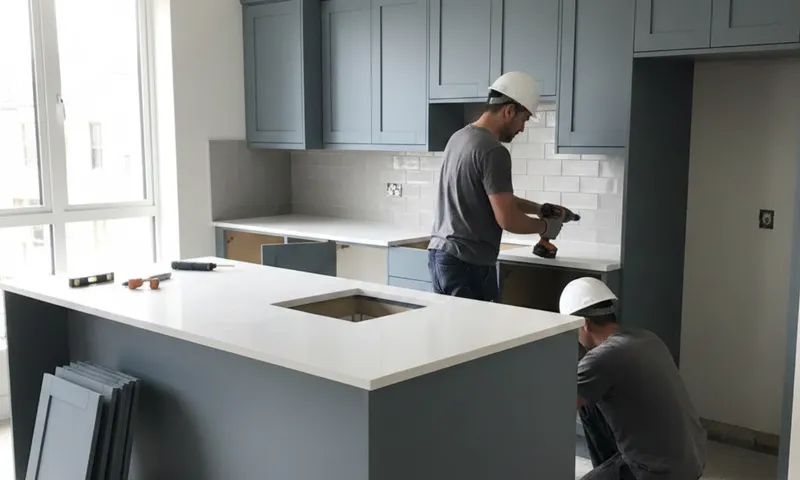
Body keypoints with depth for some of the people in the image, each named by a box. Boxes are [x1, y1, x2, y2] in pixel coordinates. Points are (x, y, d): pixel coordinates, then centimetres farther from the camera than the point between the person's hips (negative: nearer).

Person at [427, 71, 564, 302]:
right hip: (467, 262, -9)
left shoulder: (460, 137, 12)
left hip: (441, 253, 9)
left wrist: (538, 208, 22)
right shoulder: (493, 151, -17)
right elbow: (507, 219, -17)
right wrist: (545, 226, 0)